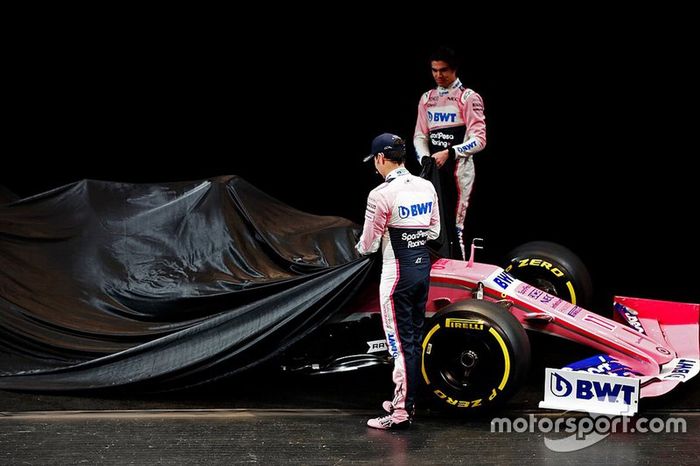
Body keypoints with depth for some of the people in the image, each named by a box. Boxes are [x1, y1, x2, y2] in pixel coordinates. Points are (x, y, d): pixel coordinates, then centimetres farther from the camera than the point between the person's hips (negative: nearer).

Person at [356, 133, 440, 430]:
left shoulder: (381, 194, -17)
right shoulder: (427, 187, 4)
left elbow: (368, 244, -9)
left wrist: (360, 247, 13)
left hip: (397, 271, -7)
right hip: (423, 265, 7)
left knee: (400, 342, -3)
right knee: (415, 338, 15)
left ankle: (401, 412, 1)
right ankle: (406, 401, 26)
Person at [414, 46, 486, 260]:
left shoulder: (469, 98, -3)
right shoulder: (427, 99, 16)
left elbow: (479, 140, -9)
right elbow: (420, 135, 16)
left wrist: (449, 153, -18)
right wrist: (424, 158, -3)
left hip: (458, 168, -6)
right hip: (433, 169, 6)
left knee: (454, 225, -10)